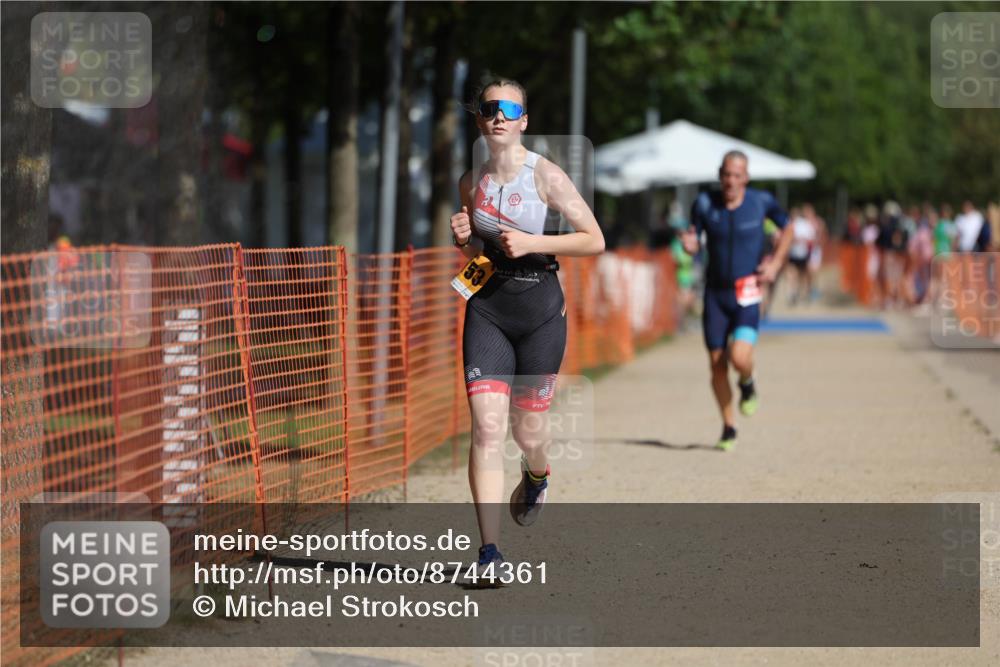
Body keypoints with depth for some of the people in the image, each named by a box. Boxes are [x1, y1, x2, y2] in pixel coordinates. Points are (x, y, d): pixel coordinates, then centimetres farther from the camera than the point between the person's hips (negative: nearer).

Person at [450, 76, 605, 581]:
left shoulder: (545, 176, -7)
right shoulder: (471, 182, 5)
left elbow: (594, 240, -9)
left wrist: (531, 242, -17)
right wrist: (463, 239, -1)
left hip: (540, 311, -2)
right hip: (487, 310, 2)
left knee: (527, 429, 8)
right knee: (486, 427, -11)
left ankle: (536, 475, 47)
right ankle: (489, 550, -12)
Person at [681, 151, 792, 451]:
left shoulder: (761, 201, -6)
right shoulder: (704, 204, -4)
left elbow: (787, 228, 12)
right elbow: (695, 243, 4)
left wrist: (775, 263, 0)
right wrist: (690, 244, -20)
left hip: (747, 294, -2)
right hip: (715, 293, 2)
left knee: (739, 357, -21)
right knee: (717, 364, 3)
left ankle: (747, 384, 16)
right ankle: (728, 428, 20)